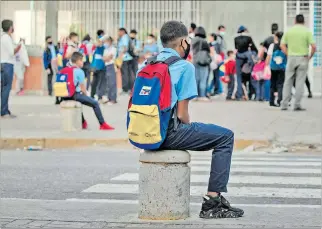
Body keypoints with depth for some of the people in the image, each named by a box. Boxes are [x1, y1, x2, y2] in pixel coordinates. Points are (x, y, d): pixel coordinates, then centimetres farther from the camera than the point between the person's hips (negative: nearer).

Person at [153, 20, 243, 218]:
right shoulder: (184, 66, -8)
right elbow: (182, 114, -12)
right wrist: (191, 129, 10)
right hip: (169, 133, -8)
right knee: (226, 137, 3)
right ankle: (213, 201, -2)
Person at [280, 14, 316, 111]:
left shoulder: (289, 31, 4)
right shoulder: (307, 31, -3)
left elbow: (282, 45, 0)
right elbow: (313, 46, -11)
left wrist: (288, 55, 6)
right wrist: (310, 56, 2)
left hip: (291, 58, 2)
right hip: (303, 58, -2)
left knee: (288, 82, 8)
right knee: (300, 83, 2)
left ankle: (284, 105, 5)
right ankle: (297, 105, 0)